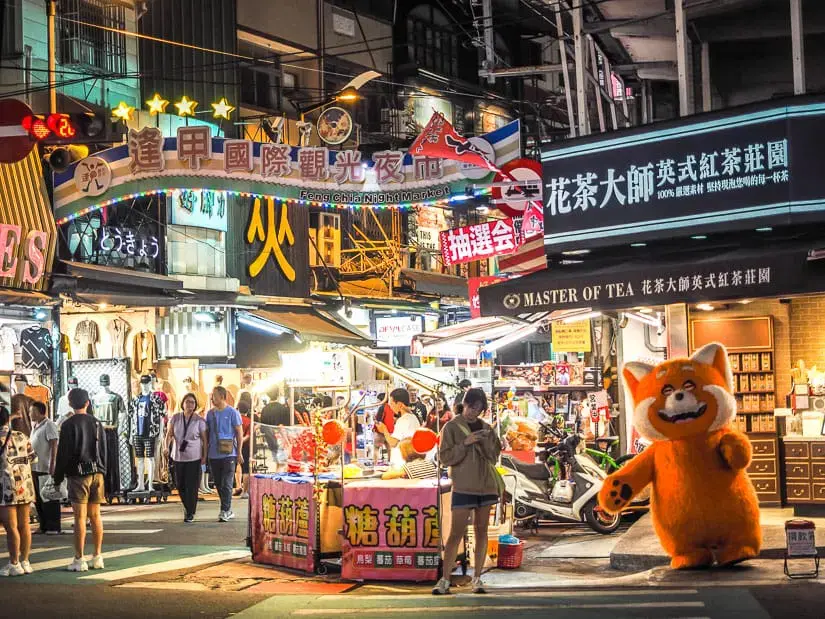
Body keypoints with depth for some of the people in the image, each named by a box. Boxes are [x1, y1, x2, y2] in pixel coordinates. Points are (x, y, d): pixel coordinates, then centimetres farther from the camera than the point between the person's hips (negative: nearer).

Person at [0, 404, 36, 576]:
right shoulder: (22, 436, 7)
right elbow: (32, 456, 11)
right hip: (25, 486, 6)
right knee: (24, 525, 10)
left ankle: (14, 564, 2)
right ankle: (25, 562, 15)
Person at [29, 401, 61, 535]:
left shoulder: (49, 425, -10)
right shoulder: (34, 426, 15)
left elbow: (54, 446, -15)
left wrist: (52, 465, -21)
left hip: (46, 468, -9)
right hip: (35, 467, 9)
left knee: (49, 499, -4)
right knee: (37, 499, 12)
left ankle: (53, 527, 0)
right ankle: (43, 526, 20)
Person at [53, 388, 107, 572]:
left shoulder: (69, 425, -7)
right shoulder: (96, 423, 10)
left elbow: (63, 453, -7)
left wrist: (58, 478, 0)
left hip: (78, 475, -5)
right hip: (96, 473, 5)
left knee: (80, 517, -6)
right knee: (95, 515, 9)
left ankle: (79, 559, -6)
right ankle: (97, 557, 11)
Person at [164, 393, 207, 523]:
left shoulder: (199, 420, -4)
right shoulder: (175, 418, 2)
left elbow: (204, 439, -2)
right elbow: (169, 434, 2)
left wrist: (204, 456, -7)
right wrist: (167, 447, -17)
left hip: (194, 458, -3)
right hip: (178, 457, 3)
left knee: (192, 486, -5)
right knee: (180, 485, 10)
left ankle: (190, 513, 5)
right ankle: (186, 506, 34)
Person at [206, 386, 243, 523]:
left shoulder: (232, 413, -4)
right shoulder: (210, 413, 10)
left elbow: (239, 433, -2)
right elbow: (207, 433, 16)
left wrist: (239, 452, -5)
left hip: (228, 454, -5)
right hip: (213, 455, 6)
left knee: (226, 484, -9)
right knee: (219, 484, 9)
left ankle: (225, 511, -8)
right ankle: (229, 511, 19)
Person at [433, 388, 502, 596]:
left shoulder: (486, 428, 11)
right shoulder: (451, 427, 0)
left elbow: (494, 455, 9)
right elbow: (445, 457, -5)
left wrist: (484, 442, -9)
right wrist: (465, 443, -16)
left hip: (486, 485, 4)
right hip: (463, 487, -4)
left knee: (481, 532, 6)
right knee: (456, 533, -7)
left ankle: (477, 578, 11)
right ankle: (445, 580, -3)